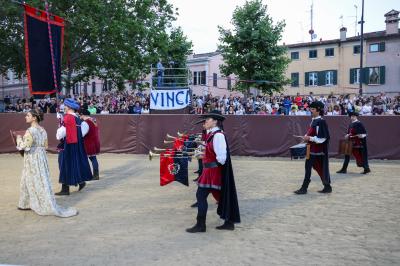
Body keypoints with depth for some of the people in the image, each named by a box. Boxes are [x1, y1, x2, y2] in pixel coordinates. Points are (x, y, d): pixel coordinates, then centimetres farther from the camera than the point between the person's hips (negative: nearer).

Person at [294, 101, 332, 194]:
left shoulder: (321, 121, -16)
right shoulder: (314, 120, 13)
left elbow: (322, 138, -20)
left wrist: (310, 138, -19)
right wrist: (307, 137, 7)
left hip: (318, 150, -9)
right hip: (312, 149, 9)